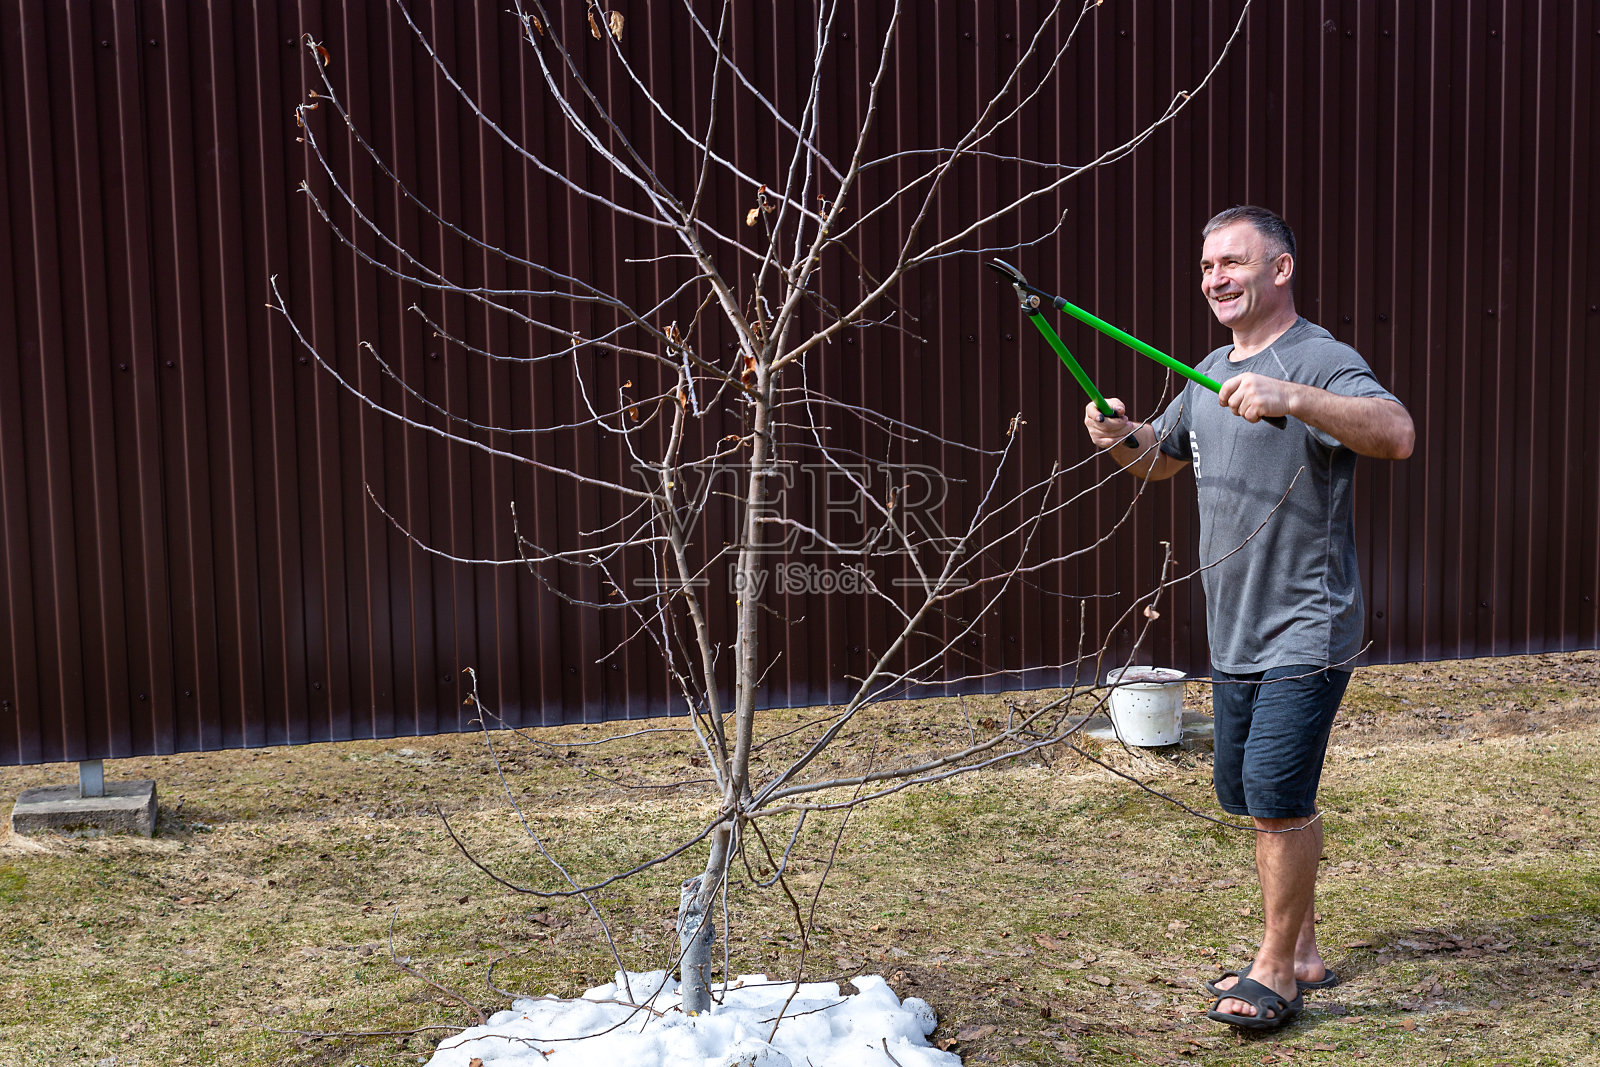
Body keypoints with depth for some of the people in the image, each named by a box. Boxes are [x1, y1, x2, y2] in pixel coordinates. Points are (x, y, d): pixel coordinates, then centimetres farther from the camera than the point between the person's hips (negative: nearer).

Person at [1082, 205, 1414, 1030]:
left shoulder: (1320, 360, -12)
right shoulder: (1212, 373, 14)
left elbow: (1397, 434, -30)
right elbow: (1163, 460, 28)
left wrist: (1290, 397, -42)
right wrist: (1123, 438, 5)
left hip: (1306, 630, -8)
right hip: (1233, 631, 8)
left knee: (1277, 793, -11)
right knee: (1249, 794, 14)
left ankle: (1275, 973, 6)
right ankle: (1301, 954, 30)